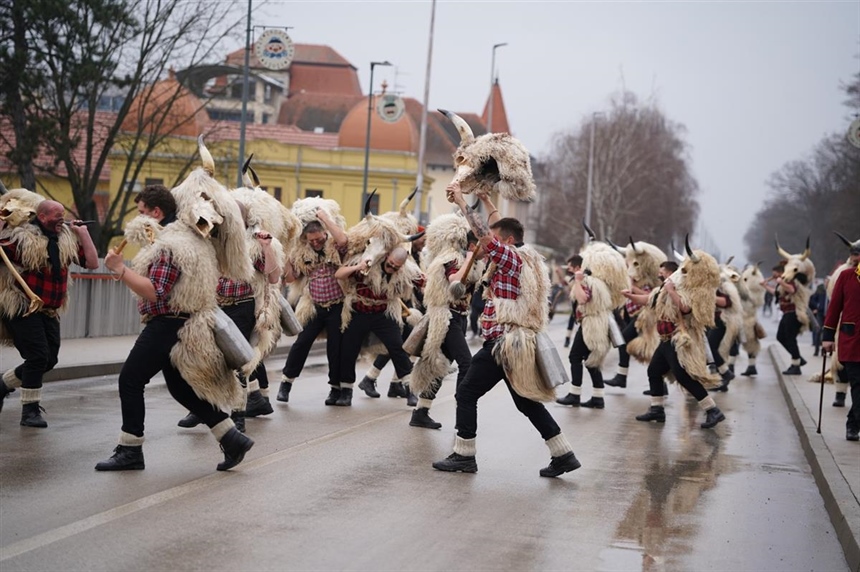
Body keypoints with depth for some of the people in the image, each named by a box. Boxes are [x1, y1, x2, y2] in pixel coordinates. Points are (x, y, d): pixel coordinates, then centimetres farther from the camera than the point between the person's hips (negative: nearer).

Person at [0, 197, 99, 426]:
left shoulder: (67, 239, 5)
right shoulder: (21, 237, -13)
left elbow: (92, 263, 4)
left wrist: (83, 233, 2)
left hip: (49, 311, 7)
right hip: (21, 308, -7)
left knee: (49, 360, 8)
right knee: (38, 356, -14)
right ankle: (30, 410, -1)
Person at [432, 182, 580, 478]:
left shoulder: (511, 258, -10)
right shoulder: (524, 259, 14)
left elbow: (483, 233, -17)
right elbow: (501, 227, 27)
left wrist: (462, 201, -11)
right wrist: (485, 201, 29)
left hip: (502, 343, -9)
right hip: (516, 343, 9)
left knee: (467, 393, -1)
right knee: (526, 401, 13)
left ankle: (464, 454, 1)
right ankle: (563, 454, 10)